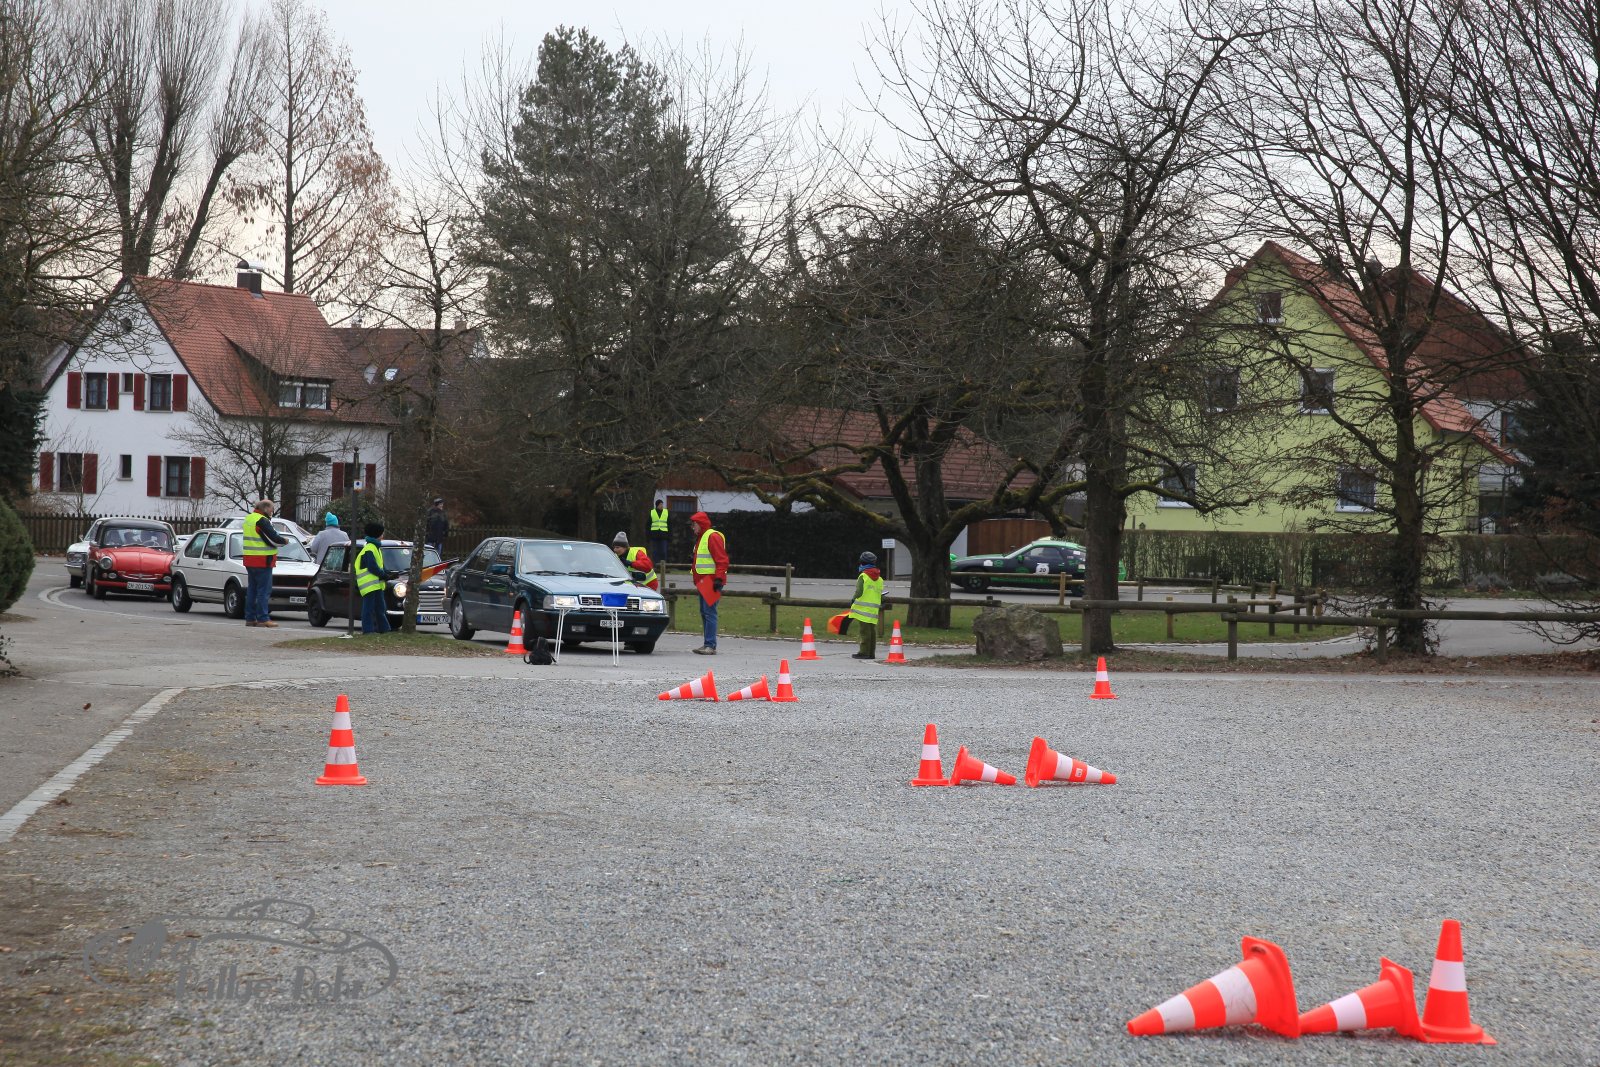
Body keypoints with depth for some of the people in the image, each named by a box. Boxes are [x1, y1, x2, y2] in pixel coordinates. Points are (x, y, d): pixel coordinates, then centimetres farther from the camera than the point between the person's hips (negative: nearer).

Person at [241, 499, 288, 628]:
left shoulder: (248, 518, 15)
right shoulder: (262, 521, -14)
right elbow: (274, 538, -18)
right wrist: (285, 540, 2)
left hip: (249, 561, 9)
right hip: (262, 561, -9)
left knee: (252, 590, 13)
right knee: (264, 590, -5)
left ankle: (250, 618, 15)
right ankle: (263, 618, -7)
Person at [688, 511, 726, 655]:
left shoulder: (713, 537, -11)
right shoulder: (700, 538, 21)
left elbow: (722, 560, -17)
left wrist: (719, 578, -22)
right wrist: (697, 581, 25)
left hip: (711, 581, -10)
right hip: (703, 582, 10)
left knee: (709, 612, -12)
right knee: (704, 612, 10)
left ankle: (711, 646, -14)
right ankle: (707, 644, 14)